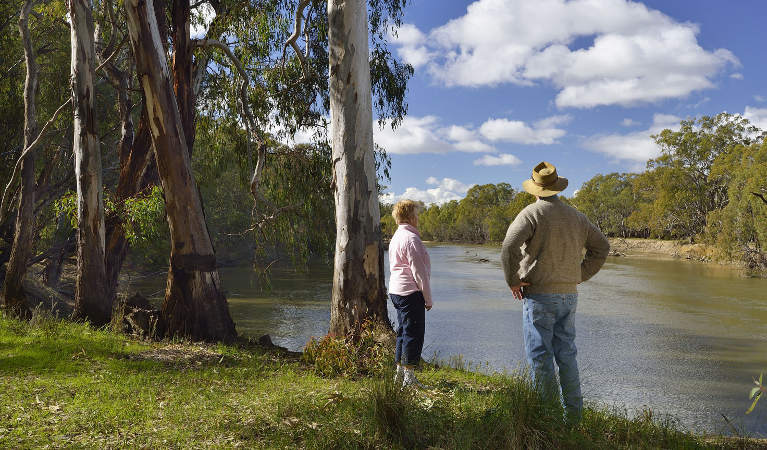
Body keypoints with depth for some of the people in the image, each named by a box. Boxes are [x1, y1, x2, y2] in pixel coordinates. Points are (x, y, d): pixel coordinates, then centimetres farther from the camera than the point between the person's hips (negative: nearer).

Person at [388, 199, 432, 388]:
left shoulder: (395, 237, 16)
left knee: (403, 332, 16)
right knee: (414, 334, -4)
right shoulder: (411, 238, -15)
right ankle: (409, 377, -1)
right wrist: (428, 298, -9)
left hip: (396, 290, 10)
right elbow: (419, 271, -16)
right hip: (411, 292, -10)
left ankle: (399, 373, 22)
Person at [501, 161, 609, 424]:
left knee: (539, 355, 0)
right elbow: (601, 247, 20)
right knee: (566, 354, 14)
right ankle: (573, 413, 19)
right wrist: (579, 275, 17)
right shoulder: (575, 216, 11)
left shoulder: (531, 213, -9)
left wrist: (512, 280, -12)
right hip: (569, 294, 6)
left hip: (539, 294, -6)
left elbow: (510, 246, -24)